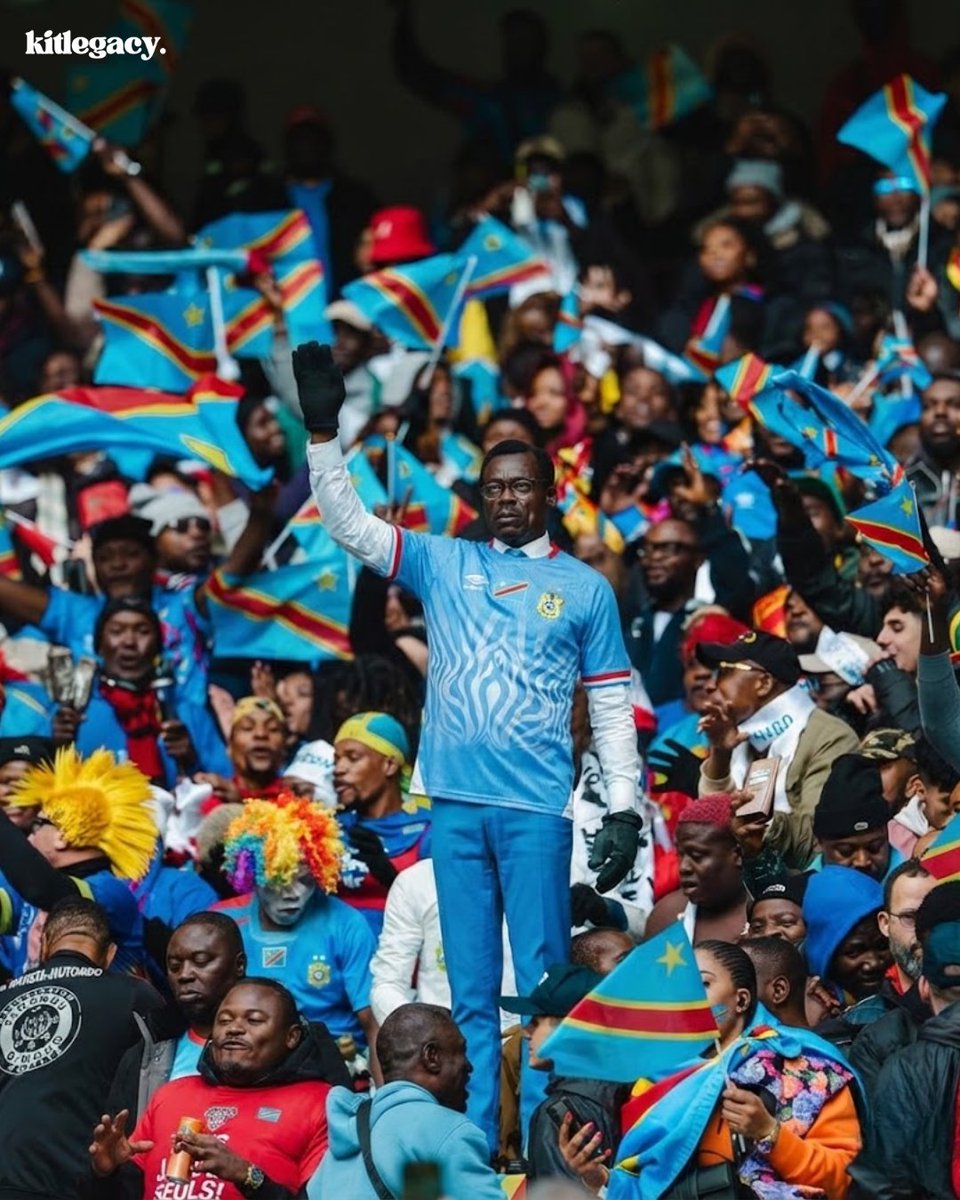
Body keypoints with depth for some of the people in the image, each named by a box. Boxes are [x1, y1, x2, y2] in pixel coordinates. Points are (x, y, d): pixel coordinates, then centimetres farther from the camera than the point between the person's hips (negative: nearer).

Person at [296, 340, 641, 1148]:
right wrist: (324, 430, -5)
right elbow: (348, 523, 6)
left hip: (535, 806, -2)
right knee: (470, 989, 5)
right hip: (456, 801, 2)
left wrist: (625, 808, 0)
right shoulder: (444, 565, 12)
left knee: (541, 982, -5)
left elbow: (613, 707, 8)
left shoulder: (585, 589, 8)